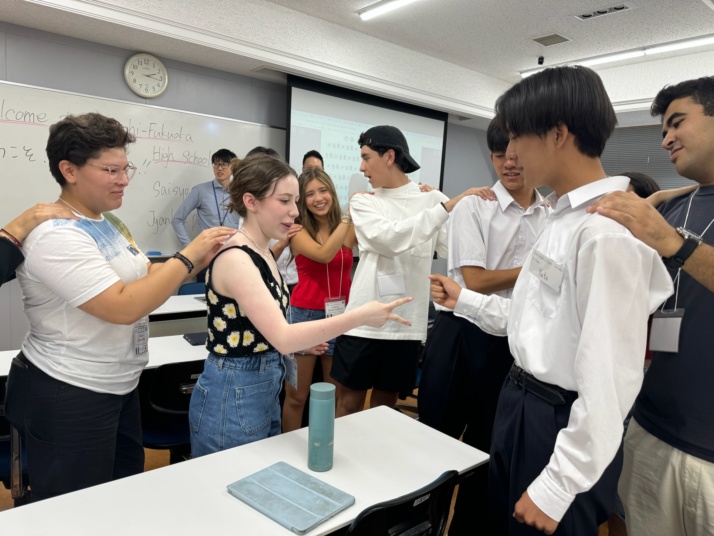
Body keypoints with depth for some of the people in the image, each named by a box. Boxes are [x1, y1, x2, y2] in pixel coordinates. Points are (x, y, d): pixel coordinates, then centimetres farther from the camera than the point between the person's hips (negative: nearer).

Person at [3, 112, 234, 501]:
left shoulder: (107, 222, 5)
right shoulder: (56, 236, -23)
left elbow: (143, 279, 8)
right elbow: (125, 307, -30)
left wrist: (200, 259, -6)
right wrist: (187, 256, -25)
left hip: (116, 387, 8)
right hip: (67, 397, -8)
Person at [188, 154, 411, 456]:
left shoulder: (260, 253, 7)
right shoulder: (235, 258, -22)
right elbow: (282, 337, -30)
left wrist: (302, 340, 3)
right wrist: (360, 316, -33)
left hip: (264, 392, 9)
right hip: (231, 398, -9)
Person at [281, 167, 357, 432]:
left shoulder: (350, 229, 4)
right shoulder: (298, 231, -4)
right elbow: (324, 254, -23)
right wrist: (349, 214, -22)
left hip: (341, 315, 3)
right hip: (305, 315, -3)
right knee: (296, 396, 5)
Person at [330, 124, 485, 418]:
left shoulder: (433, 198, 4)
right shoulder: (362, 201, 2)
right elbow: (389, 237, -17)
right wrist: (447, 207, -24)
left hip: (407, 324, 0)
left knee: (385, 406, 15)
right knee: (349, 403, 11)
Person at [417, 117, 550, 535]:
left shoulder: (554, 217, 4)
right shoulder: (473, 207, -7)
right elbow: (476, 281, -13)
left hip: (516, 339, 3)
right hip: (463, 334, -3)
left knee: (489, 445, 18)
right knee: (436, 438, 10)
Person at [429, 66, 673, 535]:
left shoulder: (607, 232, -25)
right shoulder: (565, 216, 6)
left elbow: (610, 378, -26)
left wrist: (557, 487, -19)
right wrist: (463, 300, 17)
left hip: (563, 424, -9)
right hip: (522, 404, 9)